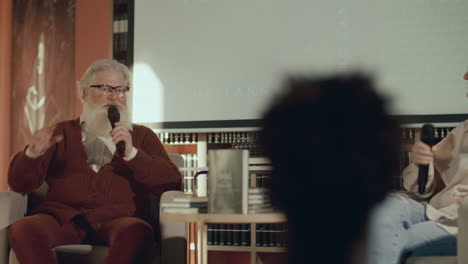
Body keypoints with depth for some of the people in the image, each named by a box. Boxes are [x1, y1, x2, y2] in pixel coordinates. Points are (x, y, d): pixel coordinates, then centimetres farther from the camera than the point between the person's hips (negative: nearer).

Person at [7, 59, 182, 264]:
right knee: (22, 230, -33)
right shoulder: (62, 133, 23)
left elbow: (172, 183, 9)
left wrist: (131, 153, -4)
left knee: (135, 231, -37)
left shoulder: (142, 136, 24)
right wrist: (32, 153, -8)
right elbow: (19, 184, 14)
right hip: (64, 217, 1)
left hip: (118, 219, 0)